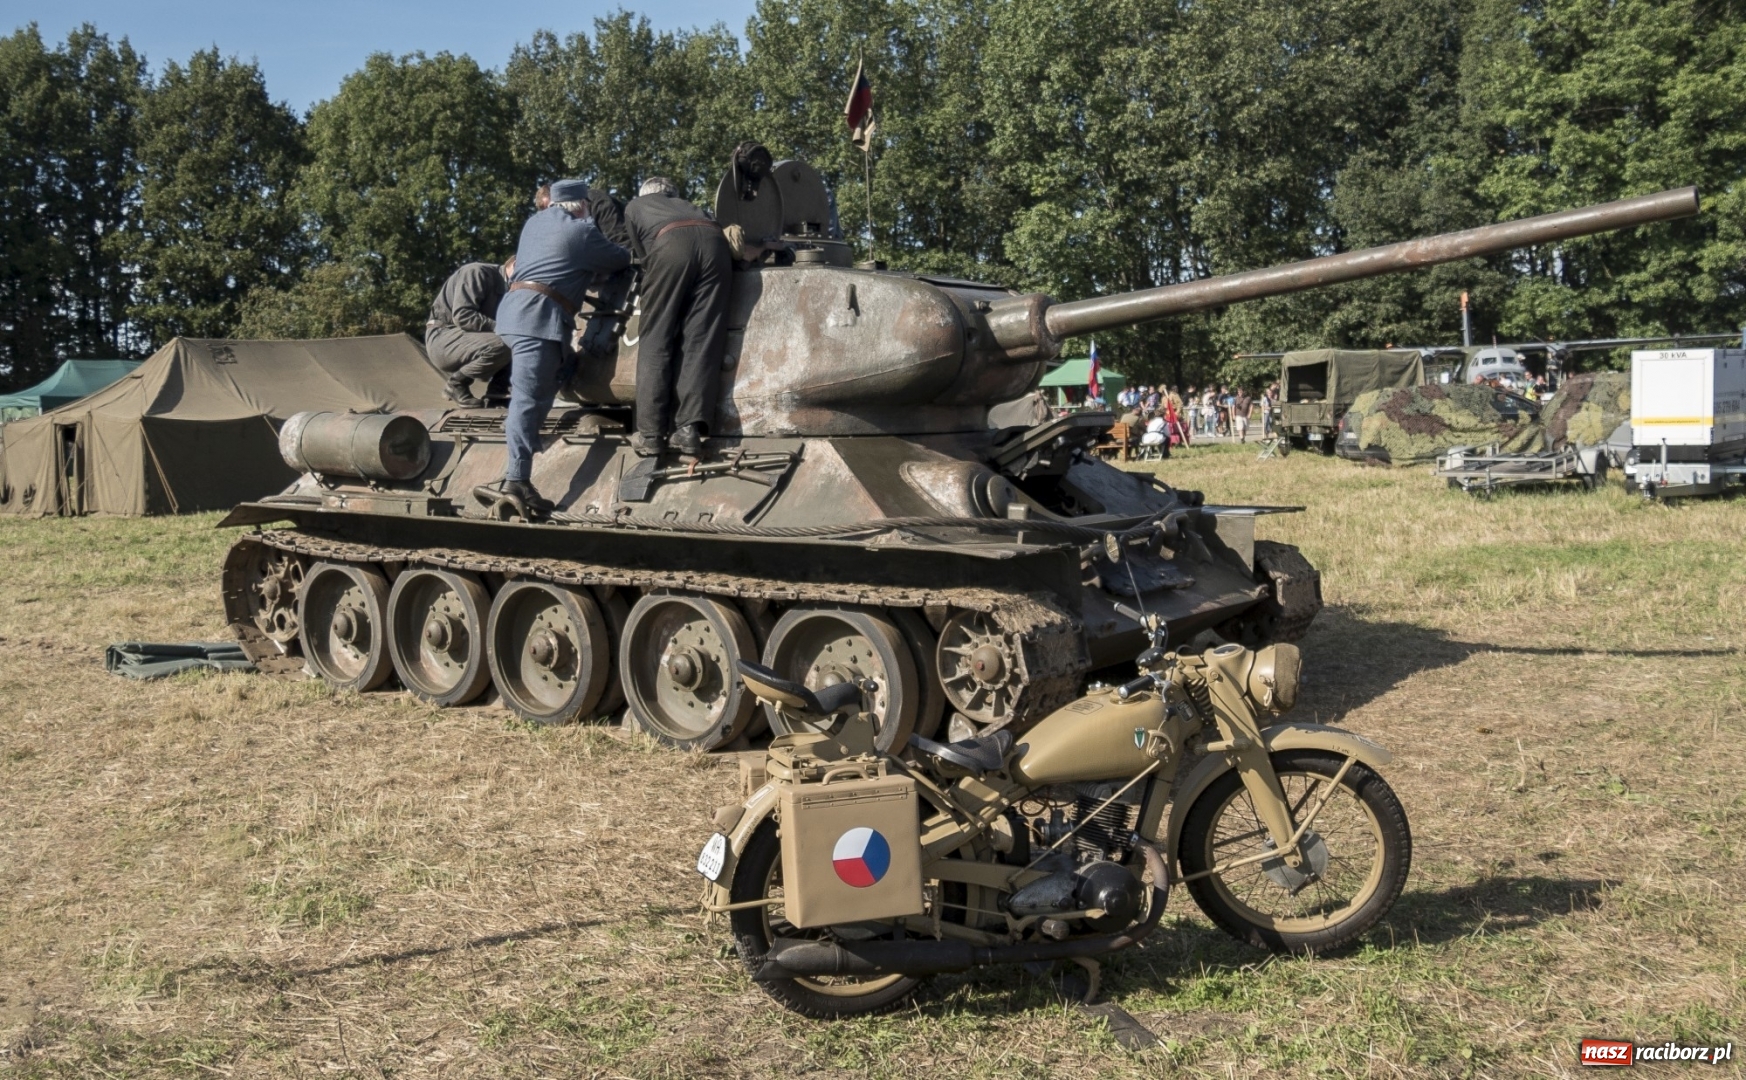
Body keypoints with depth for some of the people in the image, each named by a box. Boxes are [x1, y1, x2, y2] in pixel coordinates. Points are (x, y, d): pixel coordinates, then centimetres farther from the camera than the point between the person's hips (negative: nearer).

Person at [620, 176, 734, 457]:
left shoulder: (634, 206, 35)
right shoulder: (684, 204, 44)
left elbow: (641, 253, 29)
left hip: (672, 243, -3)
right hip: (715, 242, 3)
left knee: (656, 340, 0)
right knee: (701, 341, -1)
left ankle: (650, 433, -6)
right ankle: (688, 429, -14)